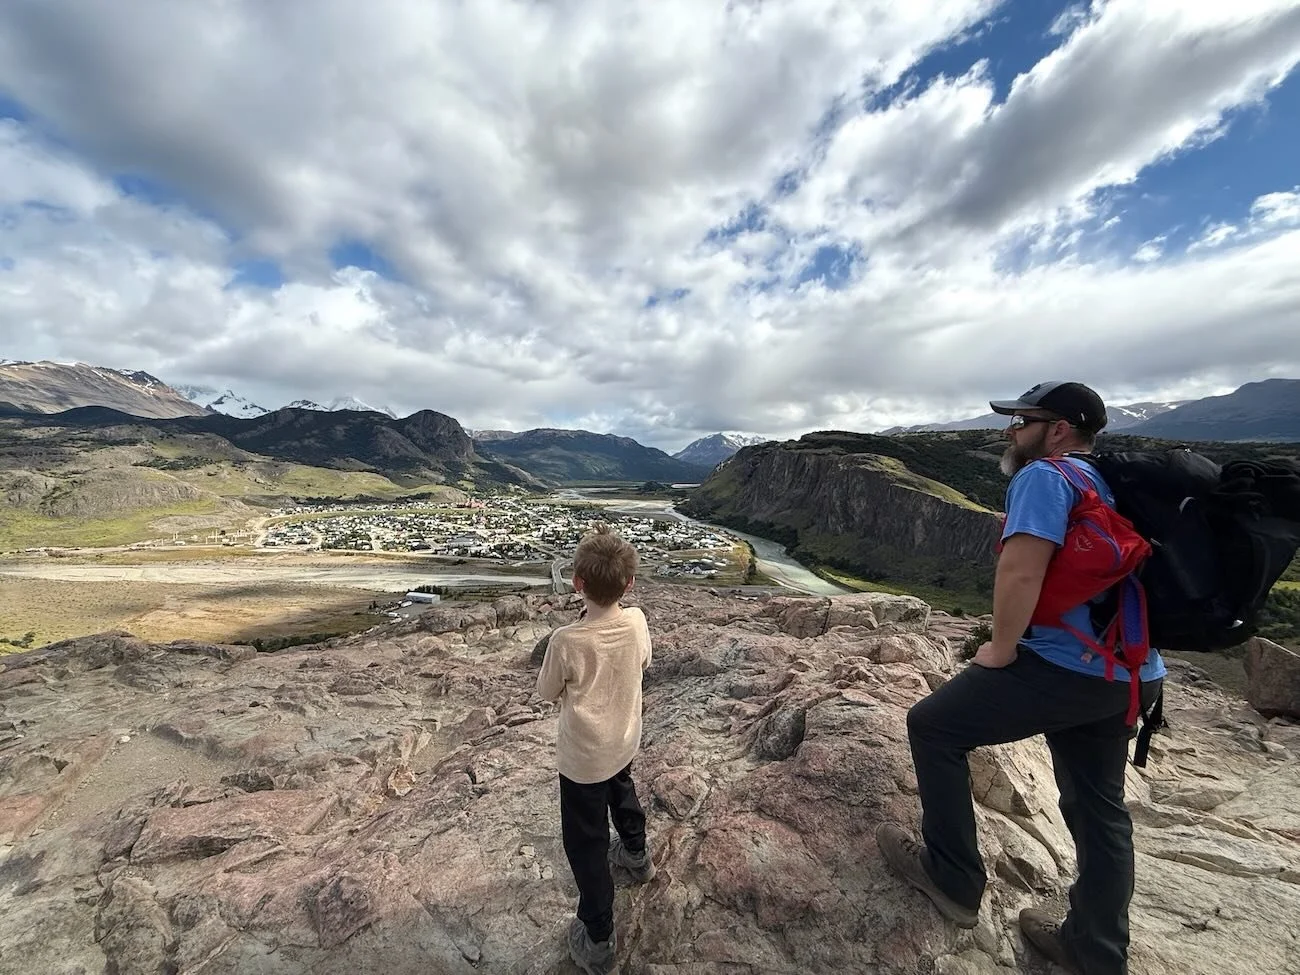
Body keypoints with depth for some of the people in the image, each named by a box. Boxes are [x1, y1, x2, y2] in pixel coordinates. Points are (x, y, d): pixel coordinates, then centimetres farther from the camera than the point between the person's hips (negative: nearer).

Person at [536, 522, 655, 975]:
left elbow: (547, 692, -12)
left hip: (583, 756, -5)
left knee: (586, 843, 17)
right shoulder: (637, 621, -20)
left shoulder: (566, 640, -33)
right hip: (624, 741, 5)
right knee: (621, 791, 34)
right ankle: (636, 855, 60)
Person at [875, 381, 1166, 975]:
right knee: (1098, 808, 20)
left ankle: (953, 879, 13)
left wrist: (1001, 648, -12)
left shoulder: (1044, 476, -13)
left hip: (1062, 667, -10)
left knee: (932, 726, 2)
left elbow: (1021, 571, -25)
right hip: (1128, 674, 10)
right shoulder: (1108, 483, 18)